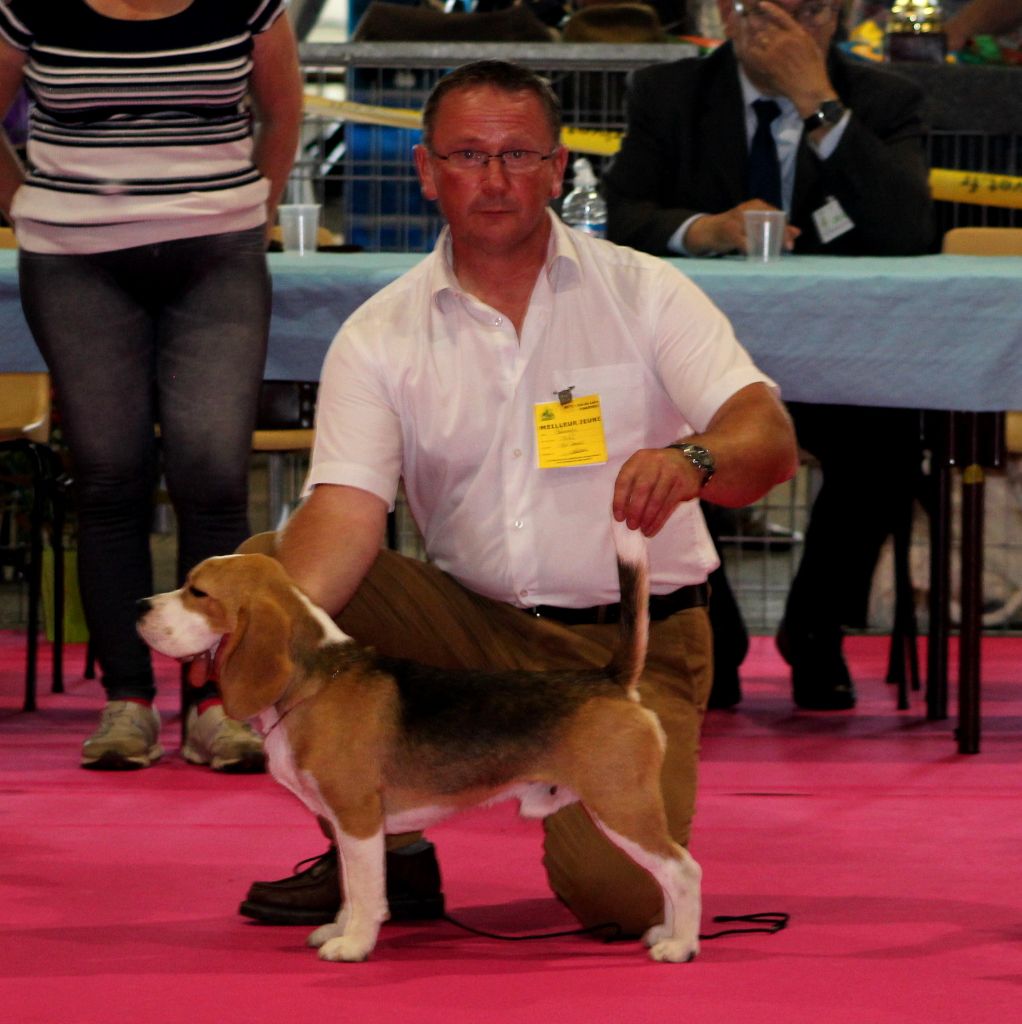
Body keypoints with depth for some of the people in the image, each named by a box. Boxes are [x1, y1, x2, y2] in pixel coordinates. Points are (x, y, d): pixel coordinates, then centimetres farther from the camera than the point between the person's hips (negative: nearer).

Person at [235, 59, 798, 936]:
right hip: (473, 627, 2)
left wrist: (693, 460, -39)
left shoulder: (643, 291, -3)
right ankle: (384, 853, -2)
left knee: (619, 891, -25)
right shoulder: (380, 336, 1)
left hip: (633, 643, -2)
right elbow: (347, 510, -13)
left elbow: (771, 441, -14)